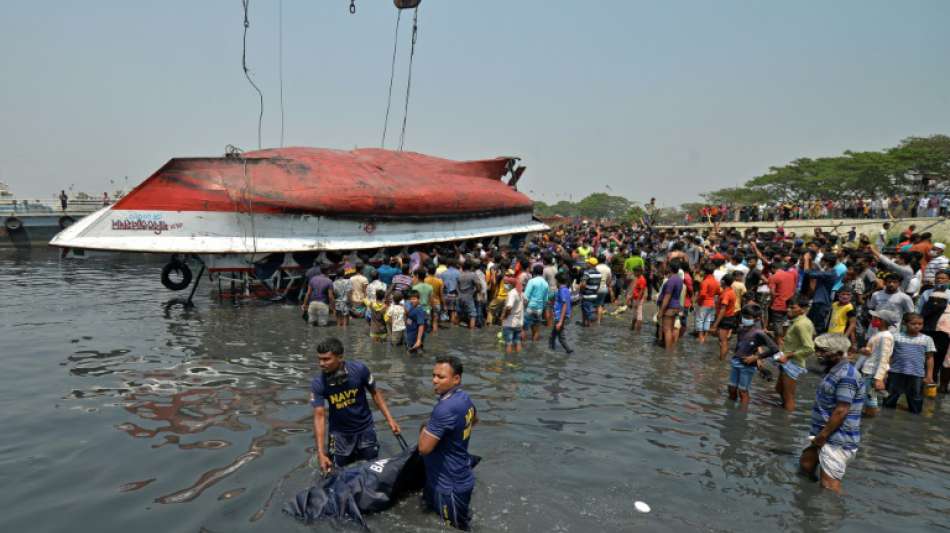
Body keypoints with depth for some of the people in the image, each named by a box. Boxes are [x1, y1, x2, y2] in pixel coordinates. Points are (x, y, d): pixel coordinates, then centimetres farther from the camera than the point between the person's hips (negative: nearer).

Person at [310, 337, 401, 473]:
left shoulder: (359, 369, -22)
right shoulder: (318, 384, -21)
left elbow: (375, 393, -7)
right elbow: (319, 417, -21)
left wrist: (389, 419, -9)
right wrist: (321, 453, -27)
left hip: (364, 429, 0)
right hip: (340, 433, 0)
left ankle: (358, 453, 38)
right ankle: (350, 455, 35)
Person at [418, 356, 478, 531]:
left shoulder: (445, 408, -31)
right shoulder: (464, 398, 0)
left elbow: (424, 448, -29)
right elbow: (474, 420, 23)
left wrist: (425, 427, -11)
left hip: (450, 485, -9)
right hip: (460, 478, 9)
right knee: (460, 528, 24)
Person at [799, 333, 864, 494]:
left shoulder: (846, 375, -21)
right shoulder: (834, 371, 11)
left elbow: (841, 411, -24)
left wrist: (822, 436, -18)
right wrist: (819, 435, 18)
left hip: (837, 440, -11)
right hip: (826, 436, 11)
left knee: (829, 483, -8)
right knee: (806, 464, 21)